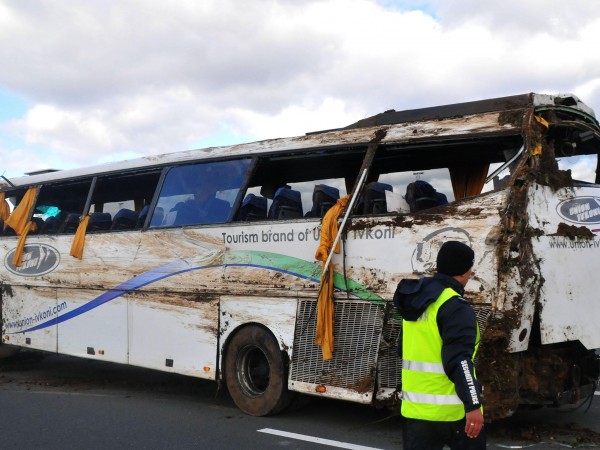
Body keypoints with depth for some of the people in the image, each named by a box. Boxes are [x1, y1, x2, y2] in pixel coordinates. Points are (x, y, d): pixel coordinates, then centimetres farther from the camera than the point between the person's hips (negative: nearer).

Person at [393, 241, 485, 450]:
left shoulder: (415, 301, 11)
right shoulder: (455, 307, -15)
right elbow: (458, 360, -25)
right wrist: (473, 404, -26)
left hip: (415, 408, 7)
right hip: (453, 409, -7)